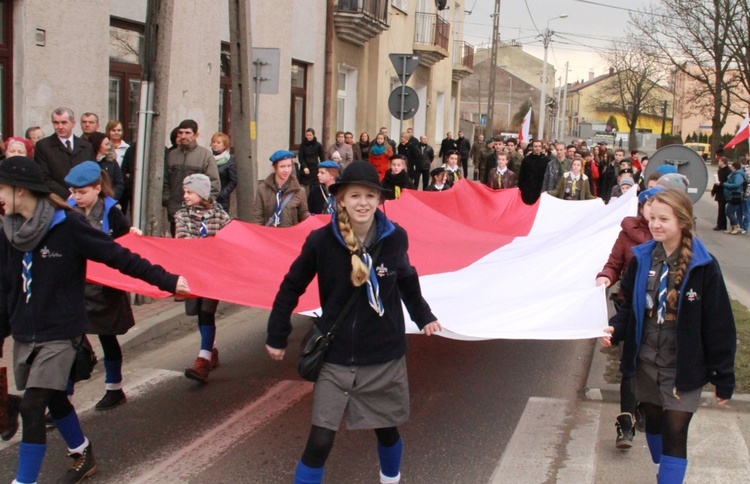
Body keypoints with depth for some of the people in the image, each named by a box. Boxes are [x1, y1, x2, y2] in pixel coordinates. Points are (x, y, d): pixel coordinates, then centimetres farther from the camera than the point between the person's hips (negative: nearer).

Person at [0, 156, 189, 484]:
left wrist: (165, 280, -13)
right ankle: (83, 456, 40)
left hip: (59, 335, -6)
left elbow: (118, 256, -13)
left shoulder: (67, 226, -16)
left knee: (31, 408, -12)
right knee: (53, 399, 19)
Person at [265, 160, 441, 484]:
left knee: (387, 430, 17)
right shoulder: (321, 241, -14)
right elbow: (291, 288, 0)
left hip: (385, 357, 2)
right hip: (336, 358, -2)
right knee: (320, 441, -6)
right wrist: (276, 336, 5)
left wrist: (423, 316, 18)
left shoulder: (394, 238, -9)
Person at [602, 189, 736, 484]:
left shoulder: (703, 267, -14)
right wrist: (615, 329, -14)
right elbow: (630, 307, 7)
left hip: (684, 368, -4)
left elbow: (719, 325, -10)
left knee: (674, 434, -5)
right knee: (653, 422, 18)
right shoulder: (642, 259, -3)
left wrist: (723, 377, -8)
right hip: (646, 361, 4)